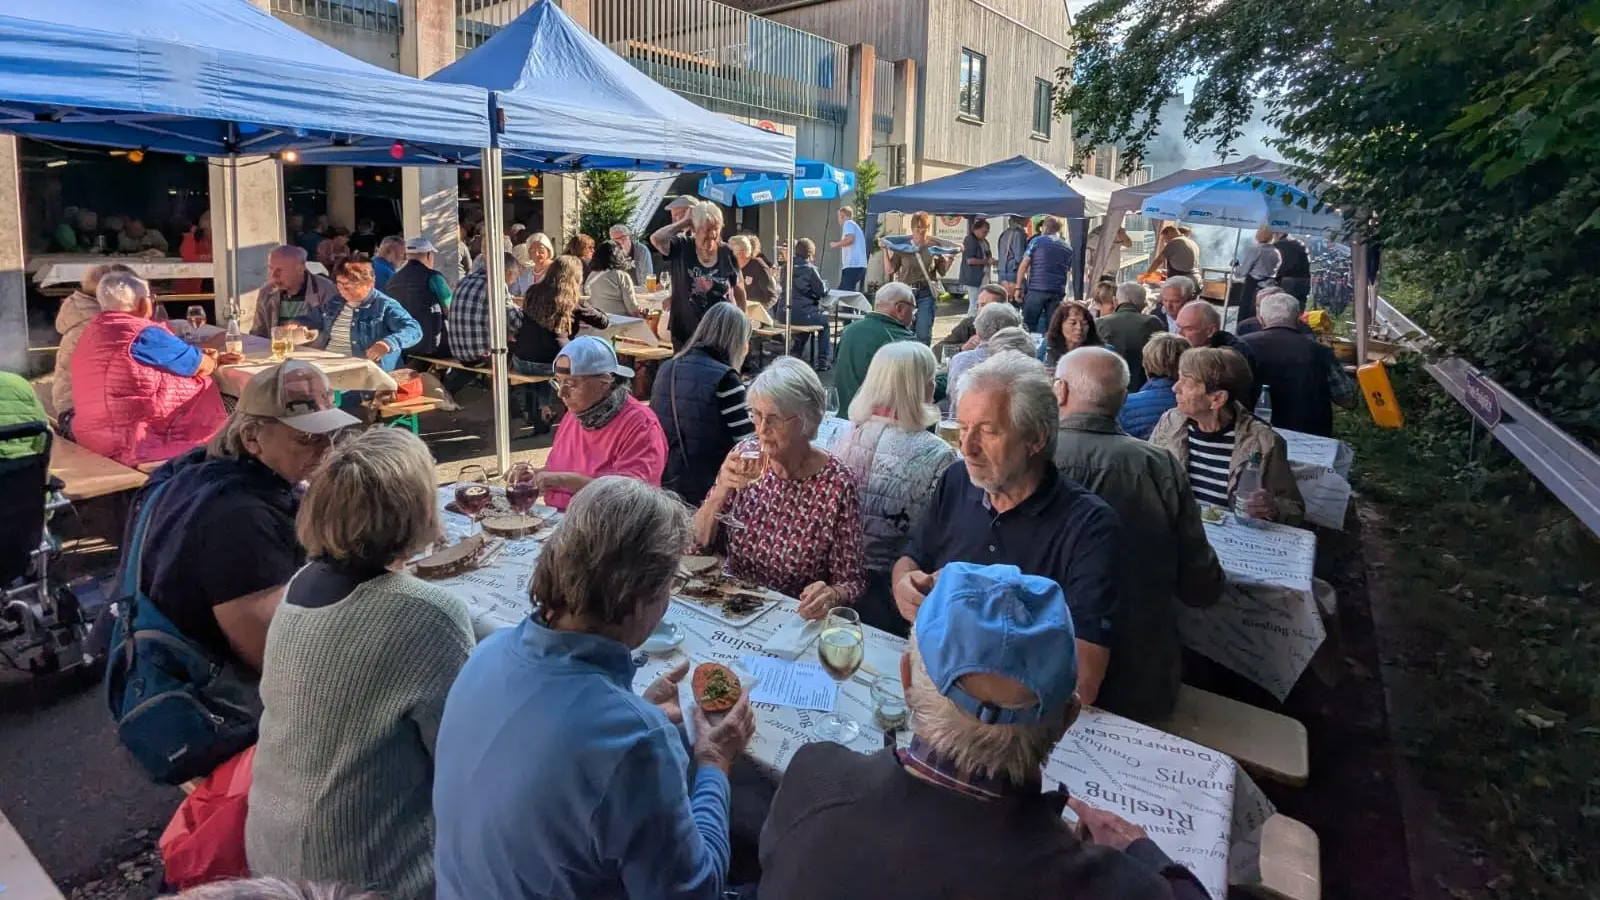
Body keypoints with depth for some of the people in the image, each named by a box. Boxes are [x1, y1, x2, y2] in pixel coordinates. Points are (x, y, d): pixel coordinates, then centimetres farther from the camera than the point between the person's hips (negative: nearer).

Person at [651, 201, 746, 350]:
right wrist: (683, 222, -17)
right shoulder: (681, 247, -7)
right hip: (685, 332, 0)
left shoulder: (727, 253, -3)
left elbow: (739, 288, 8)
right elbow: (656, 239, -27)